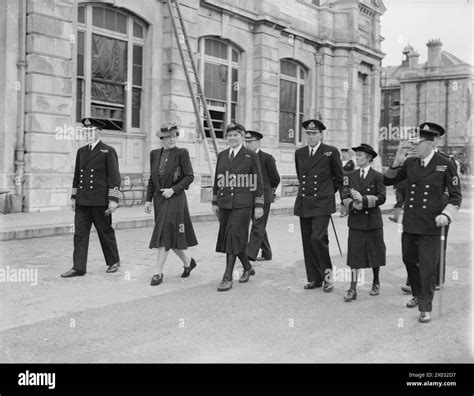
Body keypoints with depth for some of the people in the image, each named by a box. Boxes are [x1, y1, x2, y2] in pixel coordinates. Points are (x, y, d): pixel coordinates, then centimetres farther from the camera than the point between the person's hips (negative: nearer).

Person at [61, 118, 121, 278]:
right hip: (82, 201, 5)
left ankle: (113, 261, 23)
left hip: (100, 201, -5)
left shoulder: (108, 151, -3)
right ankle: (78, 268, 3)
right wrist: (74, 197, 16)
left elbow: (114, 176, -8)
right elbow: (77, 175, 19)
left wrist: (113, 200, -14)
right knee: (80, 233, 0)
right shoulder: (81, 151, 14)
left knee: (105, 232, 6)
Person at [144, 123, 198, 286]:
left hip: (175, 199, -5)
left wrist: (173, 189, -15)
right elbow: (152, 179, 13)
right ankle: (188, 261, 31)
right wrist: (148, 199, 7)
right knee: (171, 236, 10)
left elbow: (190, 176, -7)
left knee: (165, 234, -11)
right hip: (159, 199, 5)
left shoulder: (182, 153, -6)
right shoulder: (154, 154, 9)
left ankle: (159, 273, -7)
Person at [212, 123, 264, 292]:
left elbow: (258, 182, -2)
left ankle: (228, 278, -5)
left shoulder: (251, 156, -1)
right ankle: (247, 268, 31)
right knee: (228, 238, 10)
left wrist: (259, 206, -6)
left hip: (242, 204, -5)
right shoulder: (222, 155, 13)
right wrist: (215, 202, 13)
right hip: (225, 204, 5)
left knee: (234, 237, -10)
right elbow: (217, 180, 16)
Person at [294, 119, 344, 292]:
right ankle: (314, 278, 14)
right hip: (303, 204, 5)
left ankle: (327, 274, 2)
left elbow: (339, 178, 8)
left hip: (322, 203, -5)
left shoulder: (331, 152, -1)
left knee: (318, 238, -16)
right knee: (307, 241, 5)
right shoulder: (299, 153, 12)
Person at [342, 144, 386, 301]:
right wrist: (353, 205, -18)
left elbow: (381, 198, -11)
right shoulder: (350, 176, 8)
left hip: (373, 220, -2)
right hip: (355, 220, 2)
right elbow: (345, 197, 1)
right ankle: (353, 289, -1)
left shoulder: (378, 176, -2)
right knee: (354, 253, -2)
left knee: (375, 252, 9)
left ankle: (376, 283, 30)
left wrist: (363, 199, -22)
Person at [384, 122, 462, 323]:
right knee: (409, 260, 18)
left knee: (427, 267, -1)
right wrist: (397, 161, -12)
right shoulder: (410, 162, 3)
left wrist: (446, 214, -18)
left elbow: (455, 196, -2)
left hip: (430, 226, -4)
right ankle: (418, 295, 42)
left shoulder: (445, 165, -6)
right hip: (409, 223, 4)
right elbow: (388, 181, 2)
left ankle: (425, 308, 13)